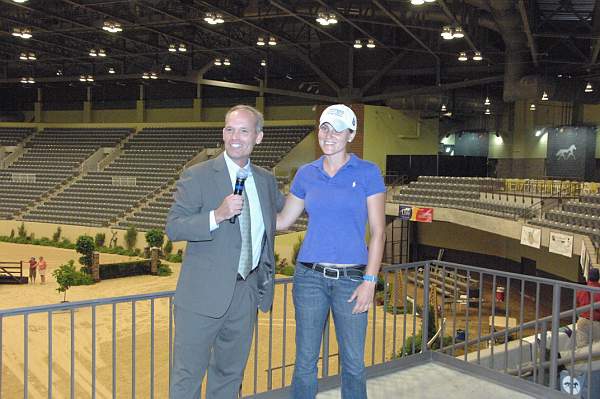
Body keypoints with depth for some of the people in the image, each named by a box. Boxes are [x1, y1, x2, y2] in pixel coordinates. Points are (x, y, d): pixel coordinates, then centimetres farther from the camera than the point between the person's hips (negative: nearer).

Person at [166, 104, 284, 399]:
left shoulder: (266, 180, 10)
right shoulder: (197, 176, -8)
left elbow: (284, 207, 31)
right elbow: (173, 228, -15)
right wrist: (217, 216, -27)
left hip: (247, 294, 5)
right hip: (204, 294, -5)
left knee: (229, 375, 19)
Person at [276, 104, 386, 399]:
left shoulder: (368, 173, -2)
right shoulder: (306, 174, 7)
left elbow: (378, 231, -4)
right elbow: (282, 220, 13)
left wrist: (370, 281, -10)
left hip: (351, 278, -2)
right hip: (310, 276, 2)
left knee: (353, 363, 7)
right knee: (305, 361, 8)